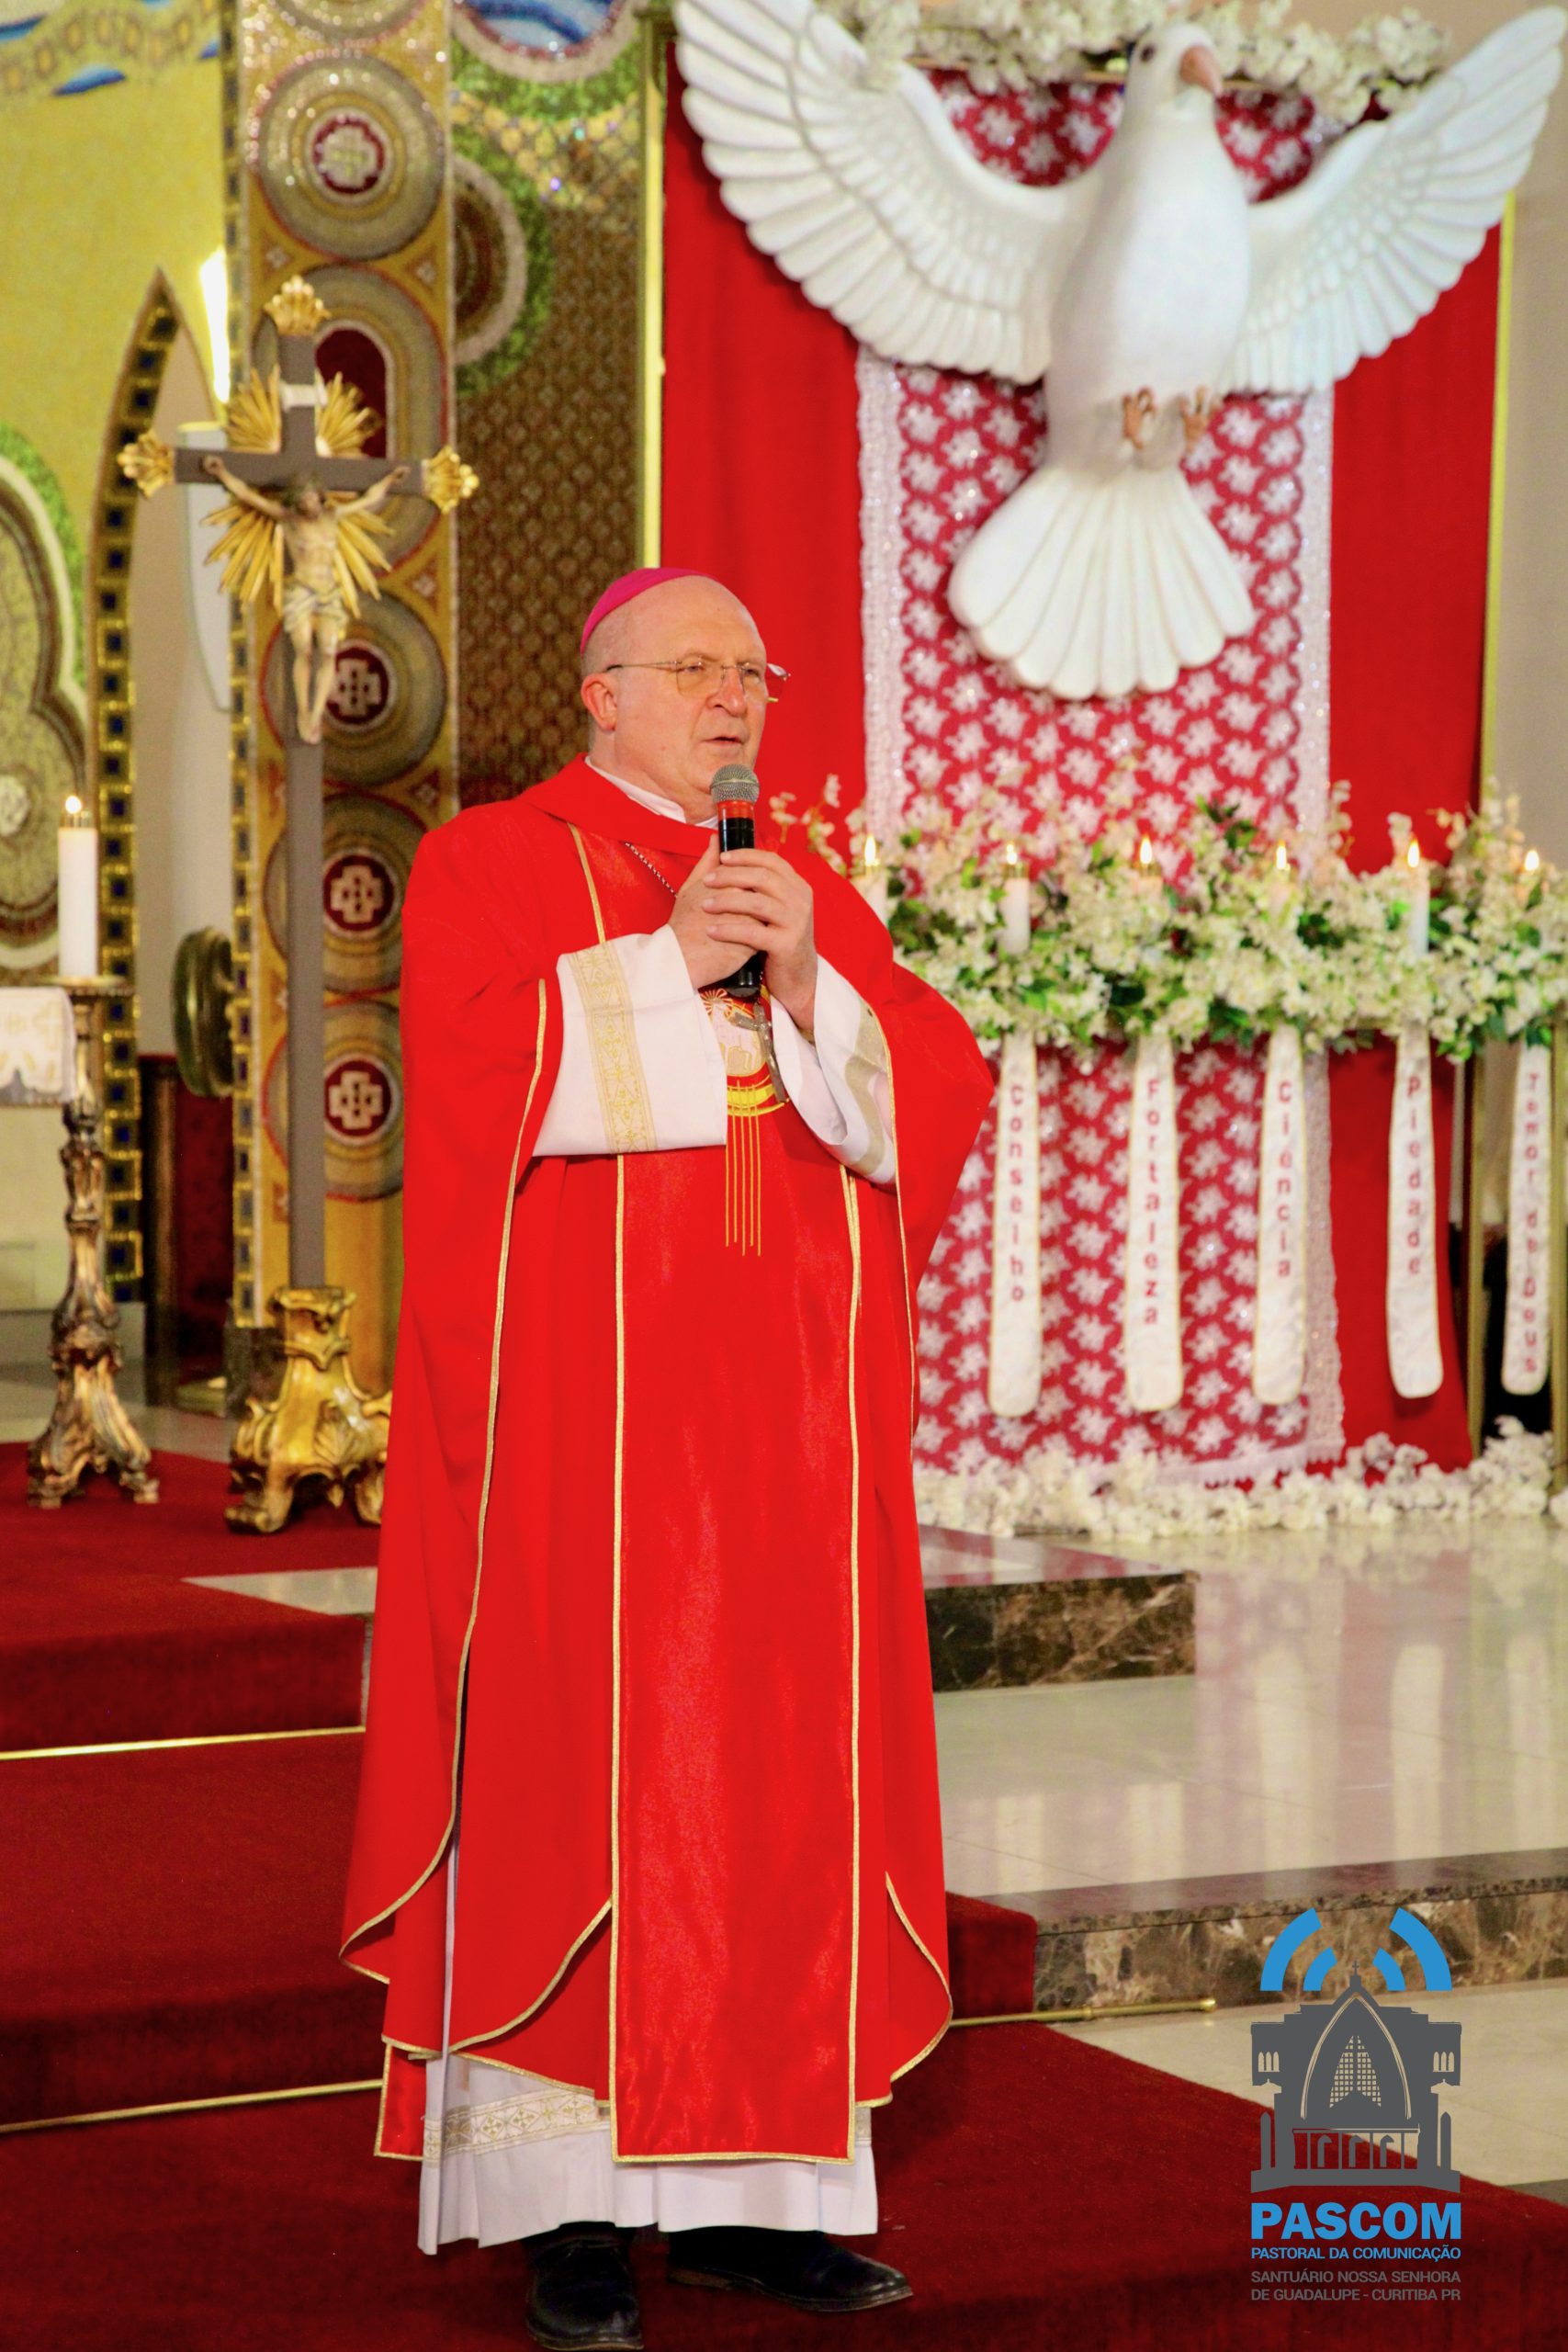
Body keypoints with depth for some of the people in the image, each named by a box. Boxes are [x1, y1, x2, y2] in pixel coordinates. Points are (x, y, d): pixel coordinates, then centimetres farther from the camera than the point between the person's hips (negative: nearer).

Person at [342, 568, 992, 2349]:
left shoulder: (819, 898, 17)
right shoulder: (492, 863, 4)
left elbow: (932, 1099, 5)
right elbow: (472, 1062, -13)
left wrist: (804, 978, -11)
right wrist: (666, 967, -14)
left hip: (780, 1413, 5)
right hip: (584, 1403, -5)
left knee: (782, 1774, 3)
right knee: (575, 1770, -7)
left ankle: (746, 2186, 9)